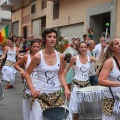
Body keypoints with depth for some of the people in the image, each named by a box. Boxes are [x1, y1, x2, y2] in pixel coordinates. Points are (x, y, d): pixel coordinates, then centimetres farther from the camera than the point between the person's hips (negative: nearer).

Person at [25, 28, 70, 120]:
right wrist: (32, 89, -16)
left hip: (56, 94, 4)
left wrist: (66, 88, -3)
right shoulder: (38, 56, -12)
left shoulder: (60, 56, -2)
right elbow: (27, 73, -3)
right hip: (40, 94, -3)